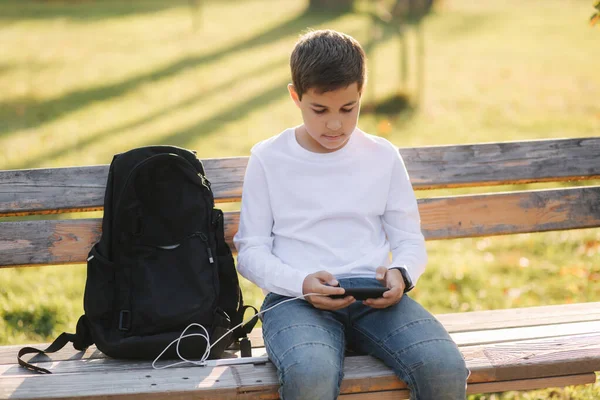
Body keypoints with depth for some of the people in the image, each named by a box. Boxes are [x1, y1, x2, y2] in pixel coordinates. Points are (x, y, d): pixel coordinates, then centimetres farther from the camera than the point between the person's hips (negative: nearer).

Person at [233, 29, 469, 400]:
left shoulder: (383, 156, 13)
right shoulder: (268, 159, 7)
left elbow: (410, 240, 16)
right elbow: (251, 250, 6)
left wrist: (400, 274, -9)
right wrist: (302, 283, -14)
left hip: (374, 297, 3)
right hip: (296, 298, -2)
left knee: (446, 368, -27)